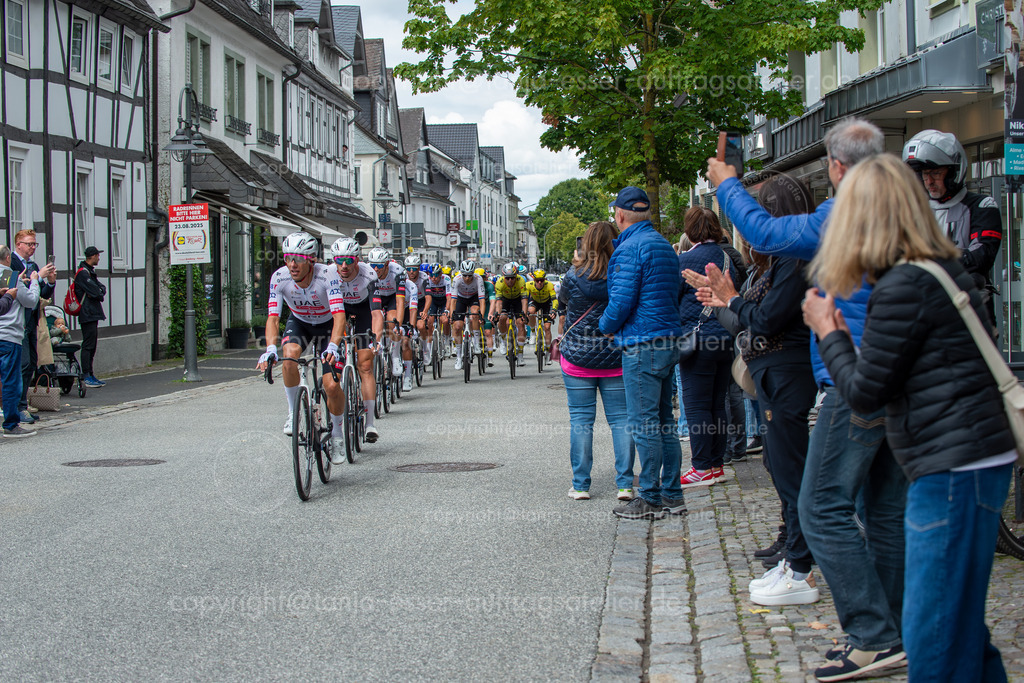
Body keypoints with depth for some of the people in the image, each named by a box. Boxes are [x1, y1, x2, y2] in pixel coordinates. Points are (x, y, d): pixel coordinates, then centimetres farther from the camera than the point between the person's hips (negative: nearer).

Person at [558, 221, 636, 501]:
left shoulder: (574, 276, -6)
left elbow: (563, 311, 9)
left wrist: (560, 338, 26)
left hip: (577, 357, -1)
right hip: (616, 359, 1)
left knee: (580, 420, 4)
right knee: (621, 419, 5)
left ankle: (580, 485, 4)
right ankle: (625, 484, 3)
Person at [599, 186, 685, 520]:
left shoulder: (630, 248, -13)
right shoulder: (664, 244, 15)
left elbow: (622, 300, -19)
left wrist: (606, 326, 0)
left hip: (641, 345, -9)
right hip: (668, 342, 9)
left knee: (644, 424, -5)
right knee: (664, 421, 13)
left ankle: (650, 499, -2)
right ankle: (671, 495, 16)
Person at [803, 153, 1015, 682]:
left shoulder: (902, 287, -16)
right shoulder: (945, 269, 14)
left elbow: (865, 393, -10)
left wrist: (829, 333, 4)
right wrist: (846, 341, 18)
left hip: (953, 468, -10)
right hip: (979, 459, 10)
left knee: (934, 633, -4)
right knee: (954, 618, 19)